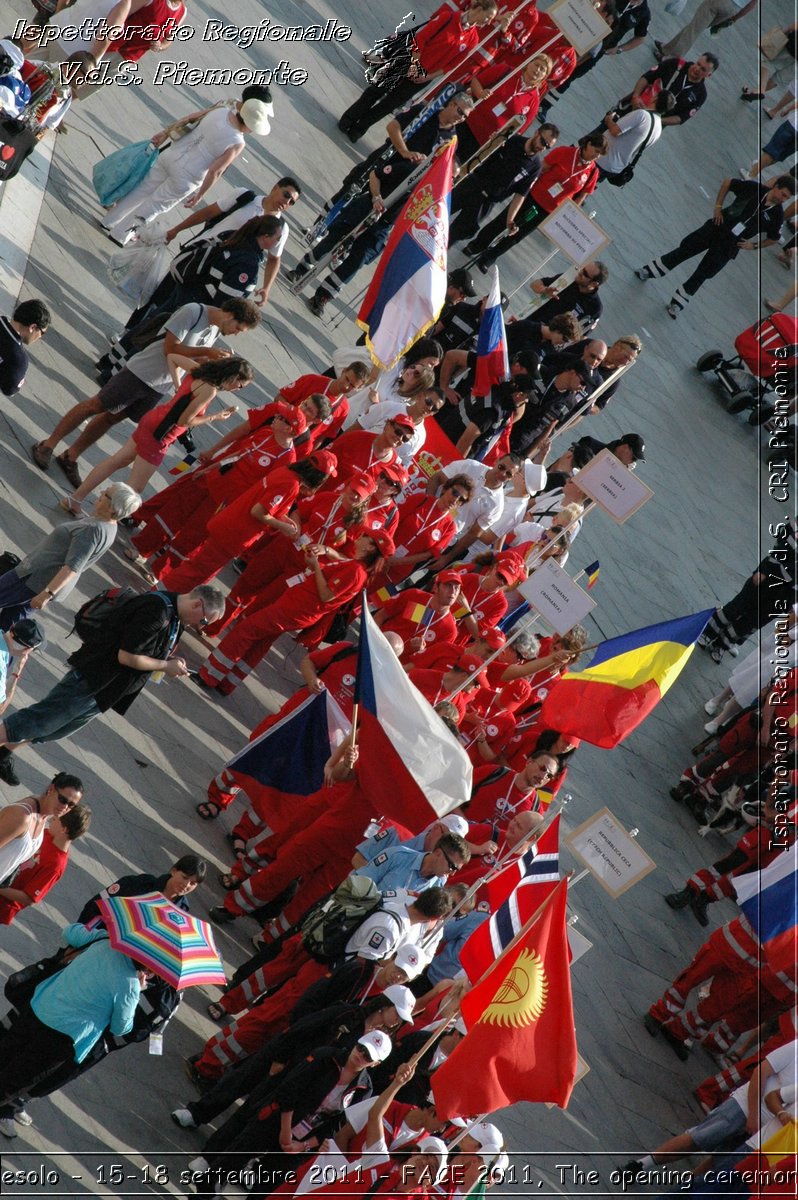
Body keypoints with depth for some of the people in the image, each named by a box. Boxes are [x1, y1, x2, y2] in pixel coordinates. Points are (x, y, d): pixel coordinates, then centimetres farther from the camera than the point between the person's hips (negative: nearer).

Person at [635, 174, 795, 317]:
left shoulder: (777, 215, -9)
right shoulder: (754, 188, -11)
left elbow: (774, 238, 8)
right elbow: (727, 183, 2)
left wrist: (754, 246, -4)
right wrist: (718, 207, -5)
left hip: (730, 245, -1)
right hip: (716, 227, 1)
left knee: (702, 274, 2)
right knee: (684, 249, 5)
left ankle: (676, 306, 14)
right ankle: (648, 272, 21)